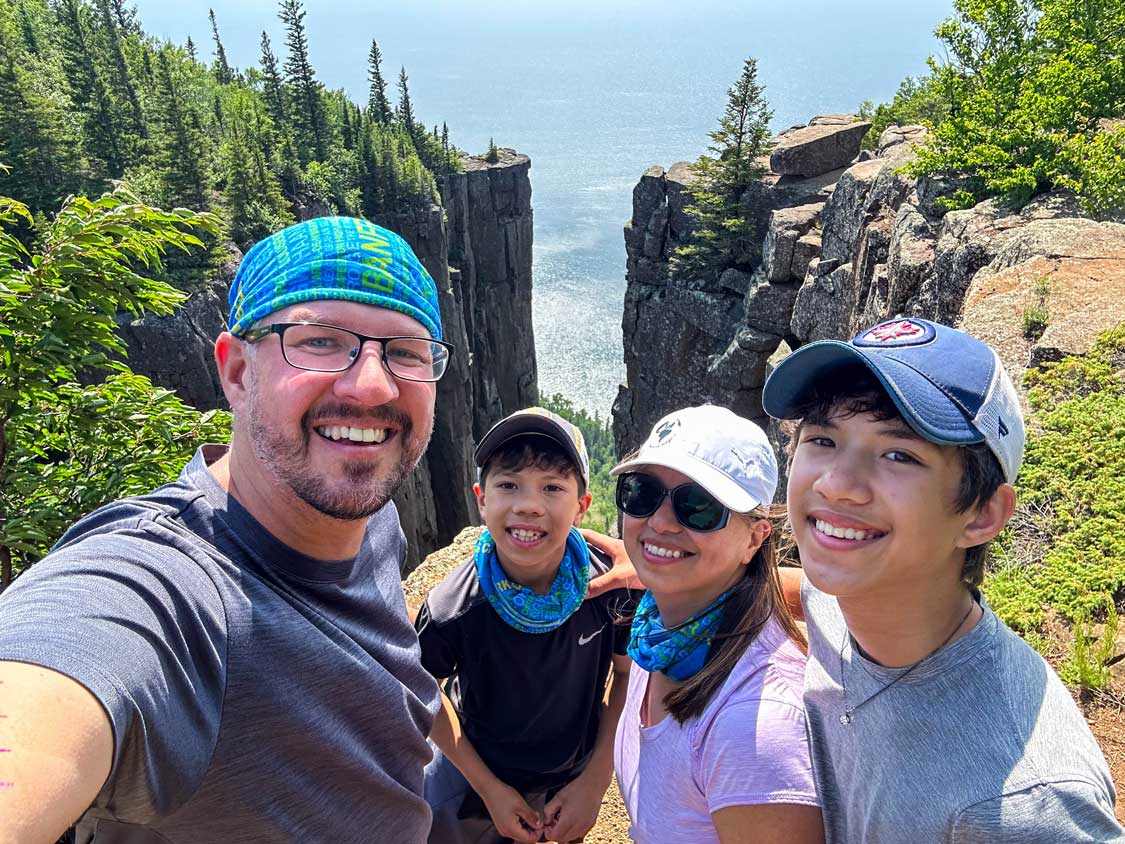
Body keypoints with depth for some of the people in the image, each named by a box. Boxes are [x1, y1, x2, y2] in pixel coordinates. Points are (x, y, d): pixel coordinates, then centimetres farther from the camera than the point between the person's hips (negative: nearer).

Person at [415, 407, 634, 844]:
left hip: (573, 772, 2)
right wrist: (489, 788, -9)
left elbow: (629, 672, -8)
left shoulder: (610, 588, -26)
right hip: (474, 775, -1)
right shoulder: (450, 610, -29)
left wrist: (596, 780, -10)